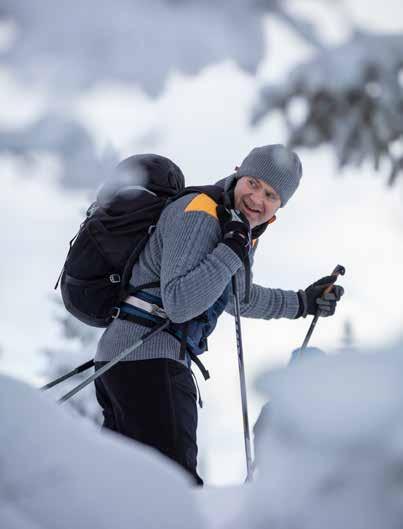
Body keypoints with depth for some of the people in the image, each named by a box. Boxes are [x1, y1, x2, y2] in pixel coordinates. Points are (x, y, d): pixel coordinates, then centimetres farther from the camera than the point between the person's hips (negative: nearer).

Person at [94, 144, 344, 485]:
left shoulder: (247, 231, 14)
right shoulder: (199, 216, -15)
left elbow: (236, 297, 33)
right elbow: (179, 304, -25)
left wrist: (301, 303, 36)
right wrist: (233, 251, -25)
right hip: (148, 359, -10)